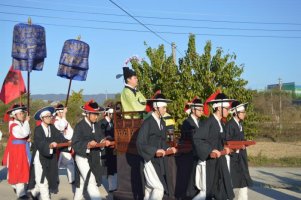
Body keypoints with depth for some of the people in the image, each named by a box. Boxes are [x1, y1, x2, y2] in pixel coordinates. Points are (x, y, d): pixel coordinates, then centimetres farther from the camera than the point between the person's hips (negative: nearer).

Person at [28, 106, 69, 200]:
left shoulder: (52, 128, 5)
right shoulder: (38, 129, -10)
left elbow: (60, 137, -7)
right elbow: (40, 142, -25)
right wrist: (49, 145, -43)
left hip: (50, 157, 6)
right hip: (39, 156, -6)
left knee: (49, 177, 13)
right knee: (42, 179, -6)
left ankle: (34, 192, 36)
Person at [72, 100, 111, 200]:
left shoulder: (97, 125, 7)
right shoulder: (79, 126, -15)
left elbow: (101, 137, 10)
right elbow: (75, 144, -21)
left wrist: (104, 141, -12)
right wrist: (87, 145, -36)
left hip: (94, 158, 7)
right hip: (83, 157, -7)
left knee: (82, 181, 20)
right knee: (91, 181, -14)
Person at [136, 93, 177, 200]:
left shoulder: (162, 122, 11)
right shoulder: (147, 123, -15)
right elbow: (140, 143, -18)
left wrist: (168, 148, 2)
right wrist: (155, 150, -24)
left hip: (160, 161, 8)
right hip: (150, 160, -8)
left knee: (150, 188, 14)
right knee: (159, 188, -14)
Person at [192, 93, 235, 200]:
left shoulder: (220, 123, 11)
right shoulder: (208, 122, -16)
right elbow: (196, 139, -23)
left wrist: (224, 148, 5)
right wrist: (210, 151, -26)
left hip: (219, 162, 9)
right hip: (209, 162, -9)